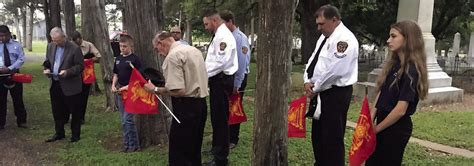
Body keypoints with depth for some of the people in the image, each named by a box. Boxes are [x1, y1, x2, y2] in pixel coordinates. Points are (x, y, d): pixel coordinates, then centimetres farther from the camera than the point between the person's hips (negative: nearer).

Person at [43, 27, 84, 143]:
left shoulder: (75, 48, -13)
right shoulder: (50, 46, 7)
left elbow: (80, 66, -12)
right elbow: (47, 61, 17)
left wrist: (68, 72, -25)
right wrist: (47, 69, -4)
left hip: (70, 86, -6)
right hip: (55, 84, 6)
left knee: (74, 112, 6)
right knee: (57, 111, 16)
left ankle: (75, 134, 20)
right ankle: (59, 133, 31)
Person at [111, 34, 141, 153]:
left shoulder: (134, 59, -10)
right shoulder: (118, 58, 10)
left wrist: (127, 87, -18)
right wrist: (113, 85, 2)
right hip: (120, 92, 7)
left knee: (127, 119, -8)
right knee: (123, 120, 12)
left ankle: (134, 145, 6)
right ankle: (126, 143, 22)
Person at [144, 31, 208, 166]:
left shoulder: (172, 56, -15)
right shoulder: (194, 50, 12)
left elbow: (178, 91, -23)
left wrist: (155, 89, -11)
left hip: (186, 106, -9)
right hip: (201, 103, 9)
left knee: (178, 153, -1)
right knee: (194, 148, 20)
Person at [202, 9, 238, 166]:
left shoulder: (223, 35, -17)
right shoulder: (219, 35, 15)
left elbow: (221, 62, -25)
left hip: (221, 81, -10)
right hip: (217, 80, 10)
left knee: (220, 118, -4)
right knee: (216, 116, 21)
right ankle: (217, 147, 37)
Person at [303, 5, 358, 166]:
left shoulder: (345, 39, -18)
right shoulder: (325, 36, 13)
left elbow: (334, 71, -23)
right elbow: (313, 60, 16)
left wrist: (315, 89, -12)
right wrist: (308, 81, -1)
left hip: (335, 94, -9)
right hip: (321, 93, 10)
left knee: (332, 137, -1)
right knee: (318, 134, 19)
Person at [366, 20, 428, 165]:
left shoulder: (411, 70, -19)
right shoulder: (393, 64, 6)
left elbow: (401, 109, -22)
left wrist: (376, 128, -12)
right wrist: (370, 119, -5)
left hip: (397, 129, -8)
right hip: (384, 125, 8)